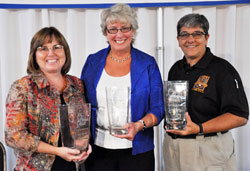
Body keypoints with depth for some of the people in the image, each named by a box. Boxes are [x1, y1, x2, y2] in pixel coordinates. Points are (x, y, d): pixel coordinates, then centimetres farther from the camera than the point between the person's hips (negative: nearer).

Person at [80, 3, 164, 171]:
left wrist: (138, 125, -21)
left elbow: (158, 108, -3)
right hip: (98, 148, 1)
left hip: (137, 150, -1)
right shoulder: (92, 61, 4)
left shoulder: (148, 63, -1)